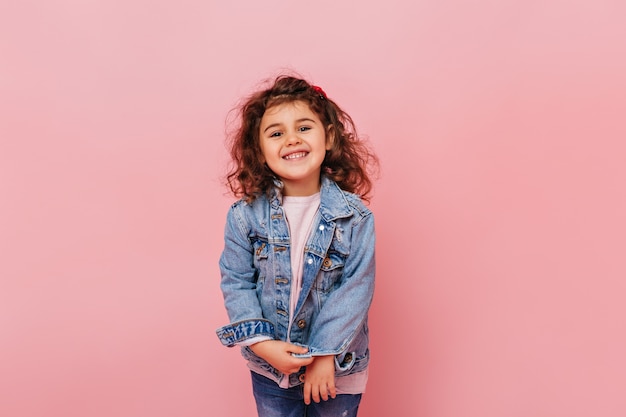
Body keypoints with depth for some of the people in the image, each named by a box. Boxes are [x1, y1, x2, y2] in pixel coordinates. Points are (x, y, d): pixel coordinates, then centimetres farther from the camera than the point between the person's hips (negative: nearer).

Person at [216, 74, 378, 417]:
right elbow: (235, 282, -8)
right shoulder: (245, 215, -12)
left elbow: (357, 288, -15)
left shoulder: (354, 217, -15)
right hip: (270, 366, 1)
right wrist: (261, 343, -16)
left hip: (337, 365, -1)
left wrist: (325, 354, -17)